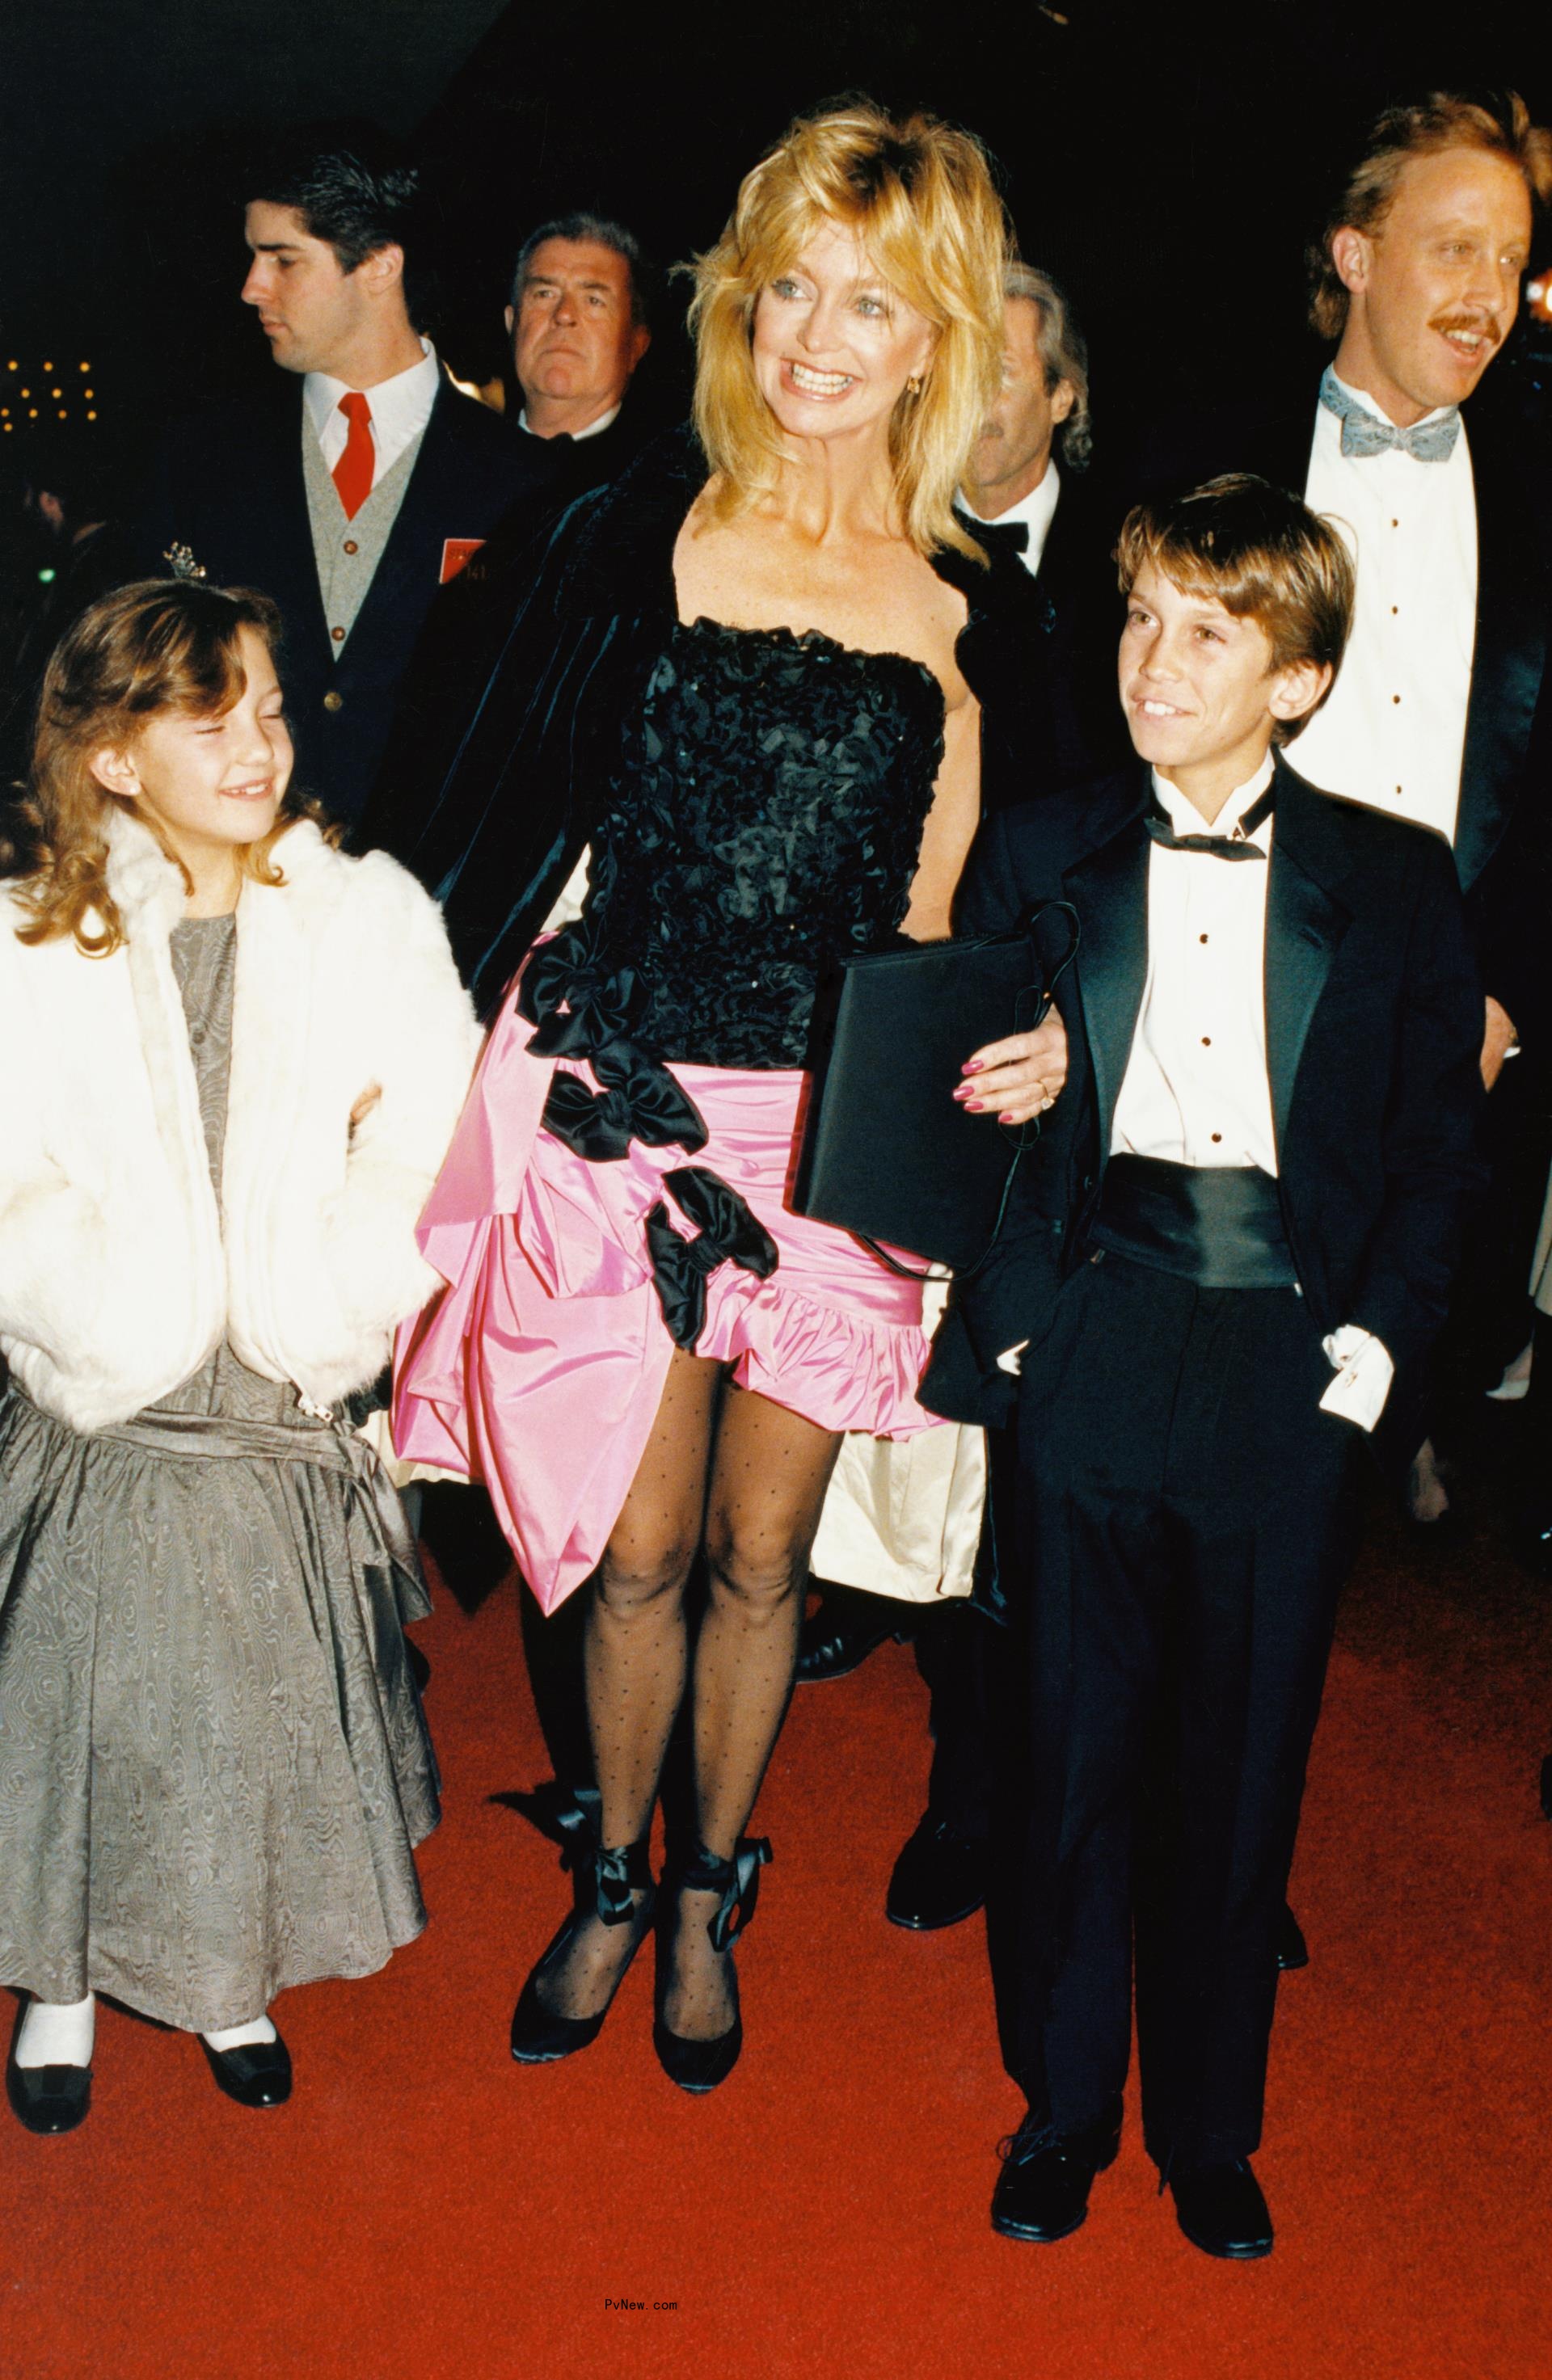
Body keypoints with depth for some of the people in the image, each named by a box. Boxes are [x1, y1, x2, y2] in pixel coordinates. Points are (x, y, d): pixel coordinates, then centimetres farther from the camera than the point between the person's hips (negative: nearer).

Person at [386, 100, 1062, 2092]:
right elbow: (502, 823, 0)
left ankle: (706, 1892, 36)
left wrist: (1025, 1030, -10)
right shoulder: (634, 534, -1)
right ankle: (611, 1880, 34)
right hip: (612, 1102, -1)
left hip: (834, 1129, 1)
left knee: (759, 1554, 12)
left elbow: (941, 919, 6)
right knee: (635, 1550, 8)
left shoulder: (970, 609, 1)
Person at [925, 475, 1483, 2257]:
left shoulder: (1394, 883, 5)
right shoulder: (1040, 858, 6)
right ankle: (1063, 2101, 30)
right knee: (1081, 1740, 9)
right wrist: (1007, 1302, -4)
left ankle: (1208, 2124, 30)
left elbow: (1436, 1137, 5)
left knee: (1244, 1758, 10)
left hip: (1295, 1364, 0)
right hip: (1093, 1348, 0)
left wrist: (1378, 1332, -4)